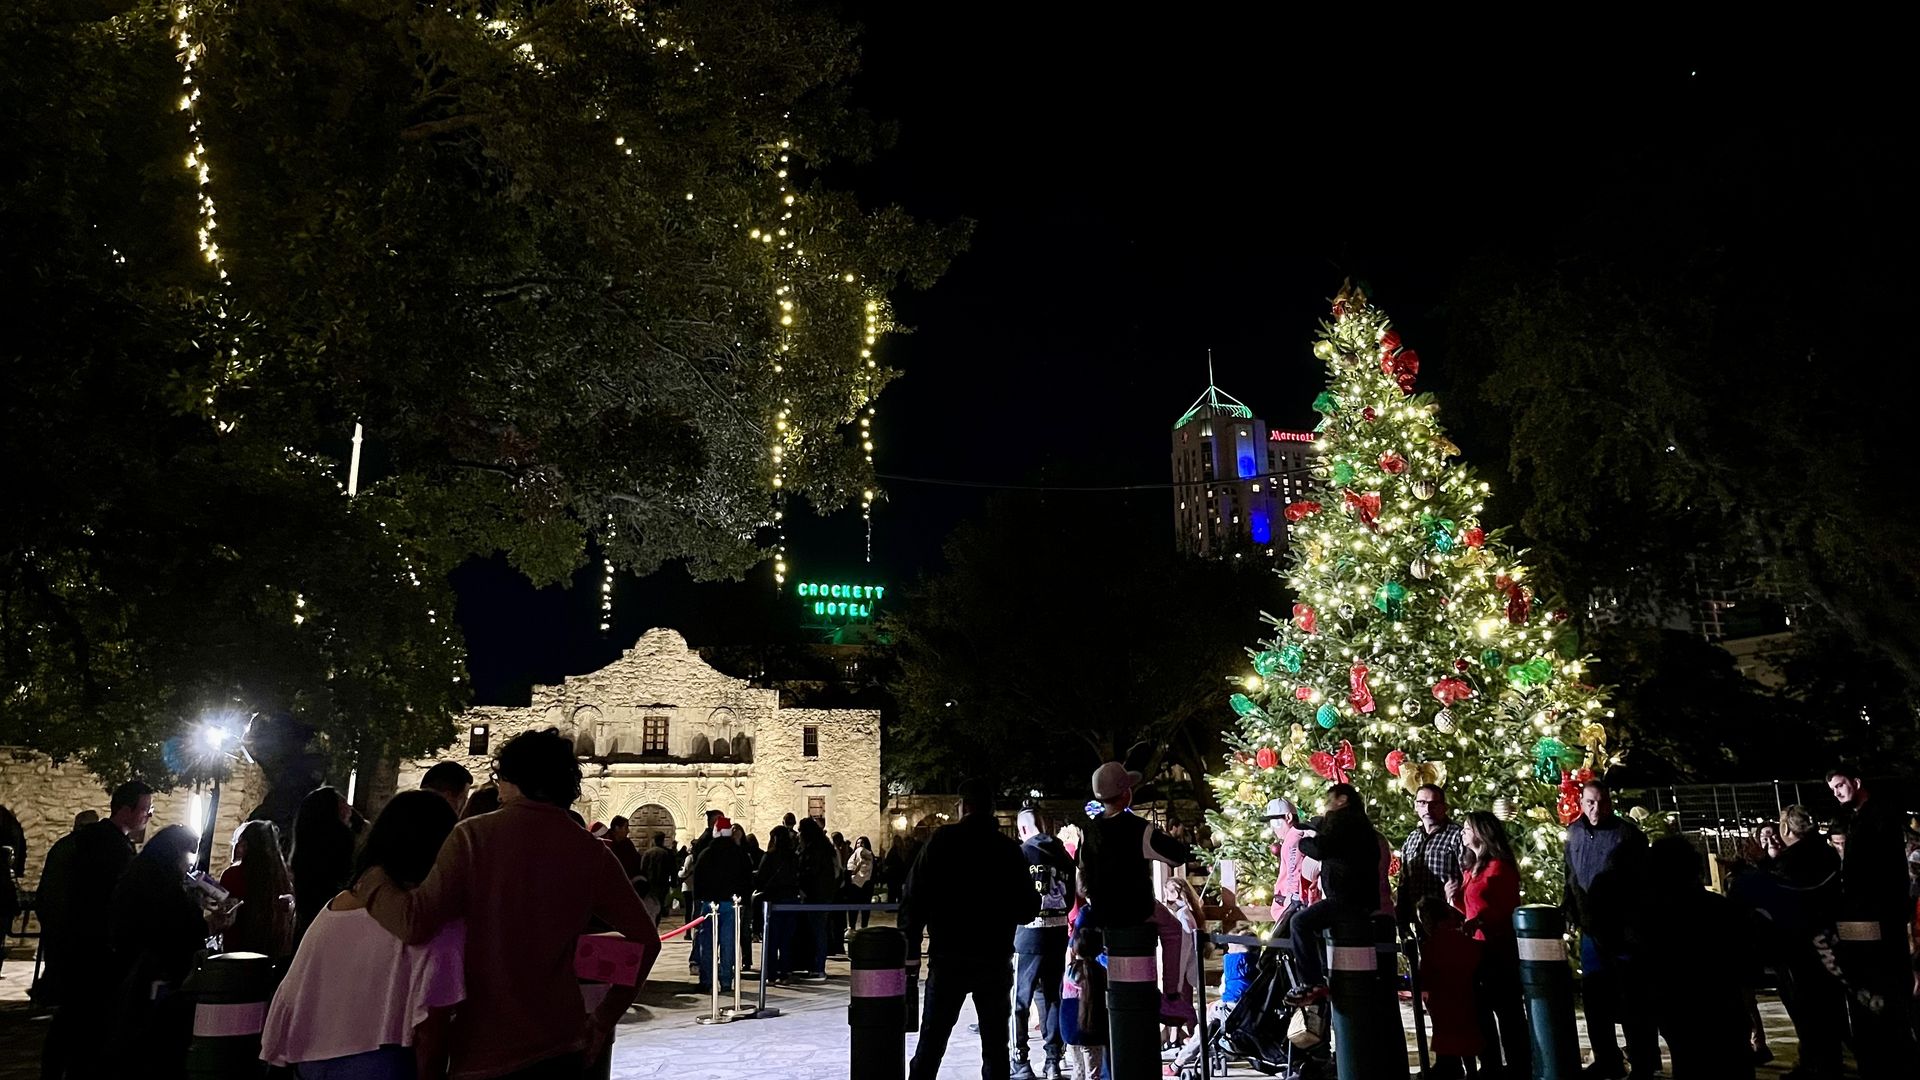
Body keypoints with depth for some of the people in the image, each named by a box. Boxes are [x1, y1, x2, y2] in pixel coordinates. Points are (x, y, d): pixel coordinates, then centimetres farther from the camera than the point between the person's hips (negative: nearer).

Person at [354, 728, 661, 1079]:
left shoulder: (473, 835, -10)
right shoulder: (591, 853, -2)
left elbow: (415, 923, -21)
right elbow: (644, 938, -2)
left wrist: (369, 880, -2)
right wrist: (604, 1021, 8)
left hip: (483, 1052, -2)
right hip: (560, 1047, 3)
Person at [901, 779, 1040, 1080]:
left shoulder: (942, 840, -4)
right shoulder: (1009, 848, 1)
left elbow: (914, 900, -9)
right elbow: (1028, 909, 4)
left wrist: (909, 952, -4)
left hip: (948, 957, -2)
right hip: (996, 960, 2)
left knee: (930, 1046, 4)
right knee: (994, 1046, 12)